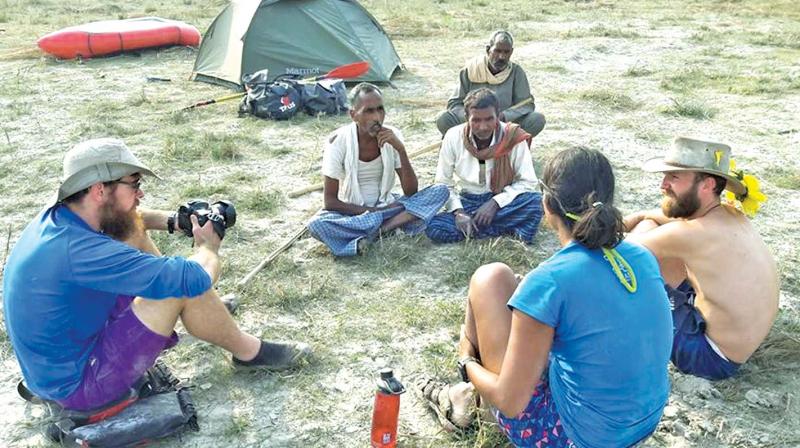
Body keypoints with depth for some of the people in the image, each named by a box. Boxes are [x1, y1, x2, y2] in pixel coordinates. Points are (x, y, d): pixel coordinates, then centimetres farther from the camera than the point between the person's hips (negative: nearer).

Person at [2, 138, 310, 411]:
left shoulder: (59, 214, -7)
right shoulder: (78, 250, -33)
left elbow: (120, 216, 18)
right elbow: (196, 278, -32)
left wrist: (172, 221, 1)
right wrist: (208, 246, -10)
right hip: (78, 383, -9)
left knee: (133, 234, 8)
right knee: (184, 288, -19)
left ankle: (209, 310, 23)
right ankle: (248, 351, 6)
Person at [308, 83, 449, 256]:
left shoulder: (392, 136, -9)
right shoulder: (338, 141, -17)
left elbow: (411, 192, -13)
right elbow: (330, 201, -15)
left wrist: (401, 149, -25)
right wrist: (370, 211, -22)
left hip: (386, 206, 3)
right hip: (352, 211, -3)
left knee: (441, 191, -18)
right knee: (316, 224, -34)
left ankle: (374, 232, -26)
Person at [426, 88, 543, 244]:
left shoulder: (513, 137, -14)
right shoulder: (453, 137, -12)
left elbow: (528, 182, -10)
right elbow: (442, 183, -4)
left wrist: (495, 202, -22)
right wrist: (458, 211, -20)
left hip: (502, 201, -2)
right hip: (466, 202, 2)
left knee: (535, 201, -31)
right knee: (434, 228, -29)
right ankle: (513, 227, -22)